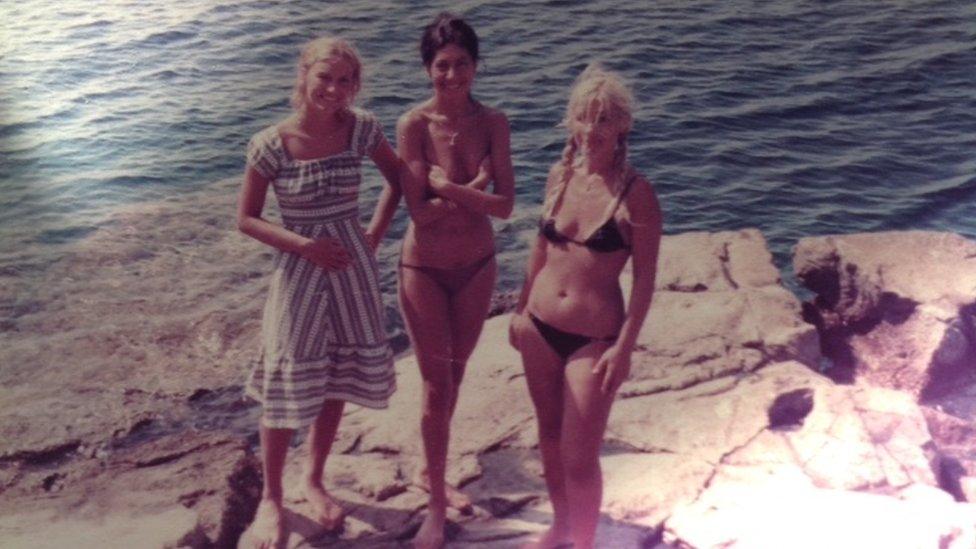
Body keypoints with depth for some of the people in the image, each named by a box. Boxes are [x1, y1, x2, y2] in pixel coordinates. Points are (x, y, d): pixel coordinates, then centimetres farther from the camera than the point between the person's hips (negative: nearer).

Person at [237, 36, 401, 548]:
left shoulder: (361, 128, -6)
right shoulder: (271, 144, -14)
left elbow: (396, 177, 10)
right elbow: (247, 218, -6)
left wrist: (375, 233, 0)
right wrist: (303, 245, -17)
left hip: (352, 266, 3)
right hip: (299, 269, -3)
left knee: (337, 378, 13)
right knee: (287, 387, 4)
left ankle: (314, 480, 35)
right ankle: (271, 497, 25)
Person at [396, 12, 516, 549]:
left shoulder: (493, 122, -7)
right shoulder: (413, 125, -17)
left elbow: (505, 205, -14)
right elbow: (420, 211, -21)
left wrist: (447, 187, -23)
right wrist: (474, 192, -18)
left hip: (478, 264, 4)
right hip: (426, 268, -4)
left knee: (453, 378, 18)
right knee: (437, 386, 2)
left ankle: (431, 472, 40)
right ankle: (437, 503, 18)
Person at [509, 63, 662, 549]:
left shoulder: (635, 193, -14)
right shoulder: (560, 175, 1)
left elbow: (645, 278, -11)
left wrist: (625, 346, -14)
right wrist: (522, 309, 15)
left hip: (594, 339, -5)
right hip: (540, 328, 5)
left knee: (579, 457, 0)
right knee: (549, 437, 20)